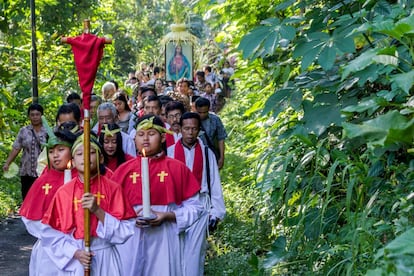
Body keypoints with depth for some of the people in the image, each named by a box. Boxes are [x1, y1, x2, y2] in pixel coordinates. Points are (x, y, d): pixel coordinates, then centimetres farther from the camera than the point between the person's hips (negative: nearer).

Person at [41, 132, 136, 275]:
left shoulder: (113, 188, -5)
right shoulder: (63, 192, -1)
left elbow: (126, 229, -9)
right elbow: (50, 232, -1)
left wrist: (98, 211, -19)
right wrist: (74, 252, -13)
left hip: (105, 258, -1)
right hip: (73, 259, 1)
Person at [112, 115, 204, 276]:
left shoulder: (177, 168, 2)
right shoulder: (124, 169, 6)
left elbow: (194, 207, 1)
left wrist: (167, 216, -12)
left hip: (164, 240, -1)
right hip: (131, 240, 1)